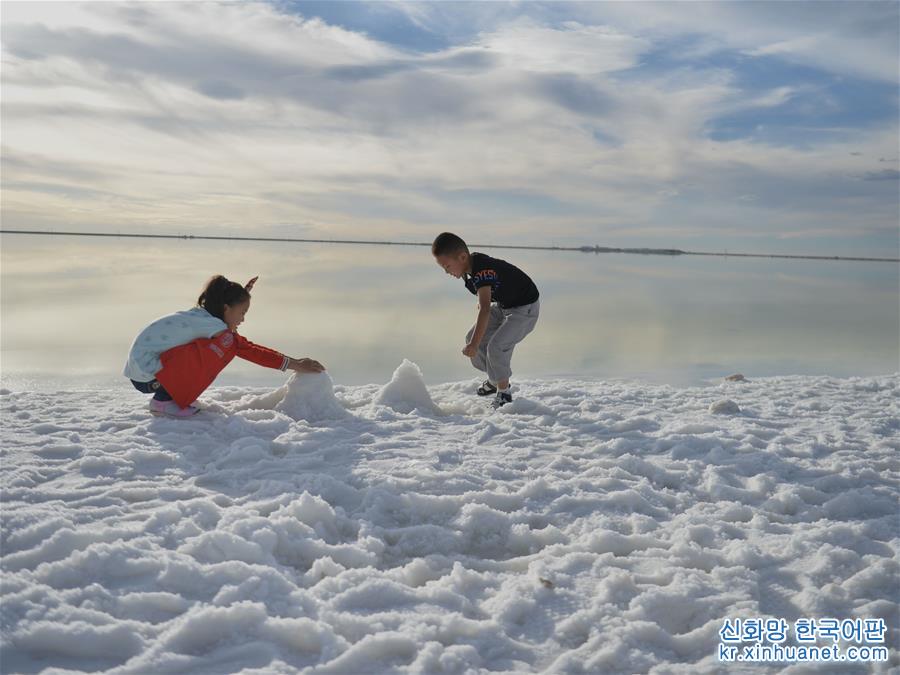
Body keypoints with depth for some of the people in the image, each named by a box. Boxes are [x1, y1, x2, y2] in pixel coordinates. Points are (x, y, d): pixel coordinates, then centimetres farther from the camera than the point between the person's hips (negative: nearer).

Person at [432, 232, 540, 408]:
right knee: (472, 338, 5)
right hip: (503, 305, 10)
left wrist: (474, 345, -49)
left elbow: (485, 309, -45)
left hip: (525, 309, -10)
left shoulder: (481, 271, -34)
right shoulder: (471, 265, -7)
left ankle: (504, 392, -2)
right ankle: (496, 379, 23)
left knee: (497, 346, -22)